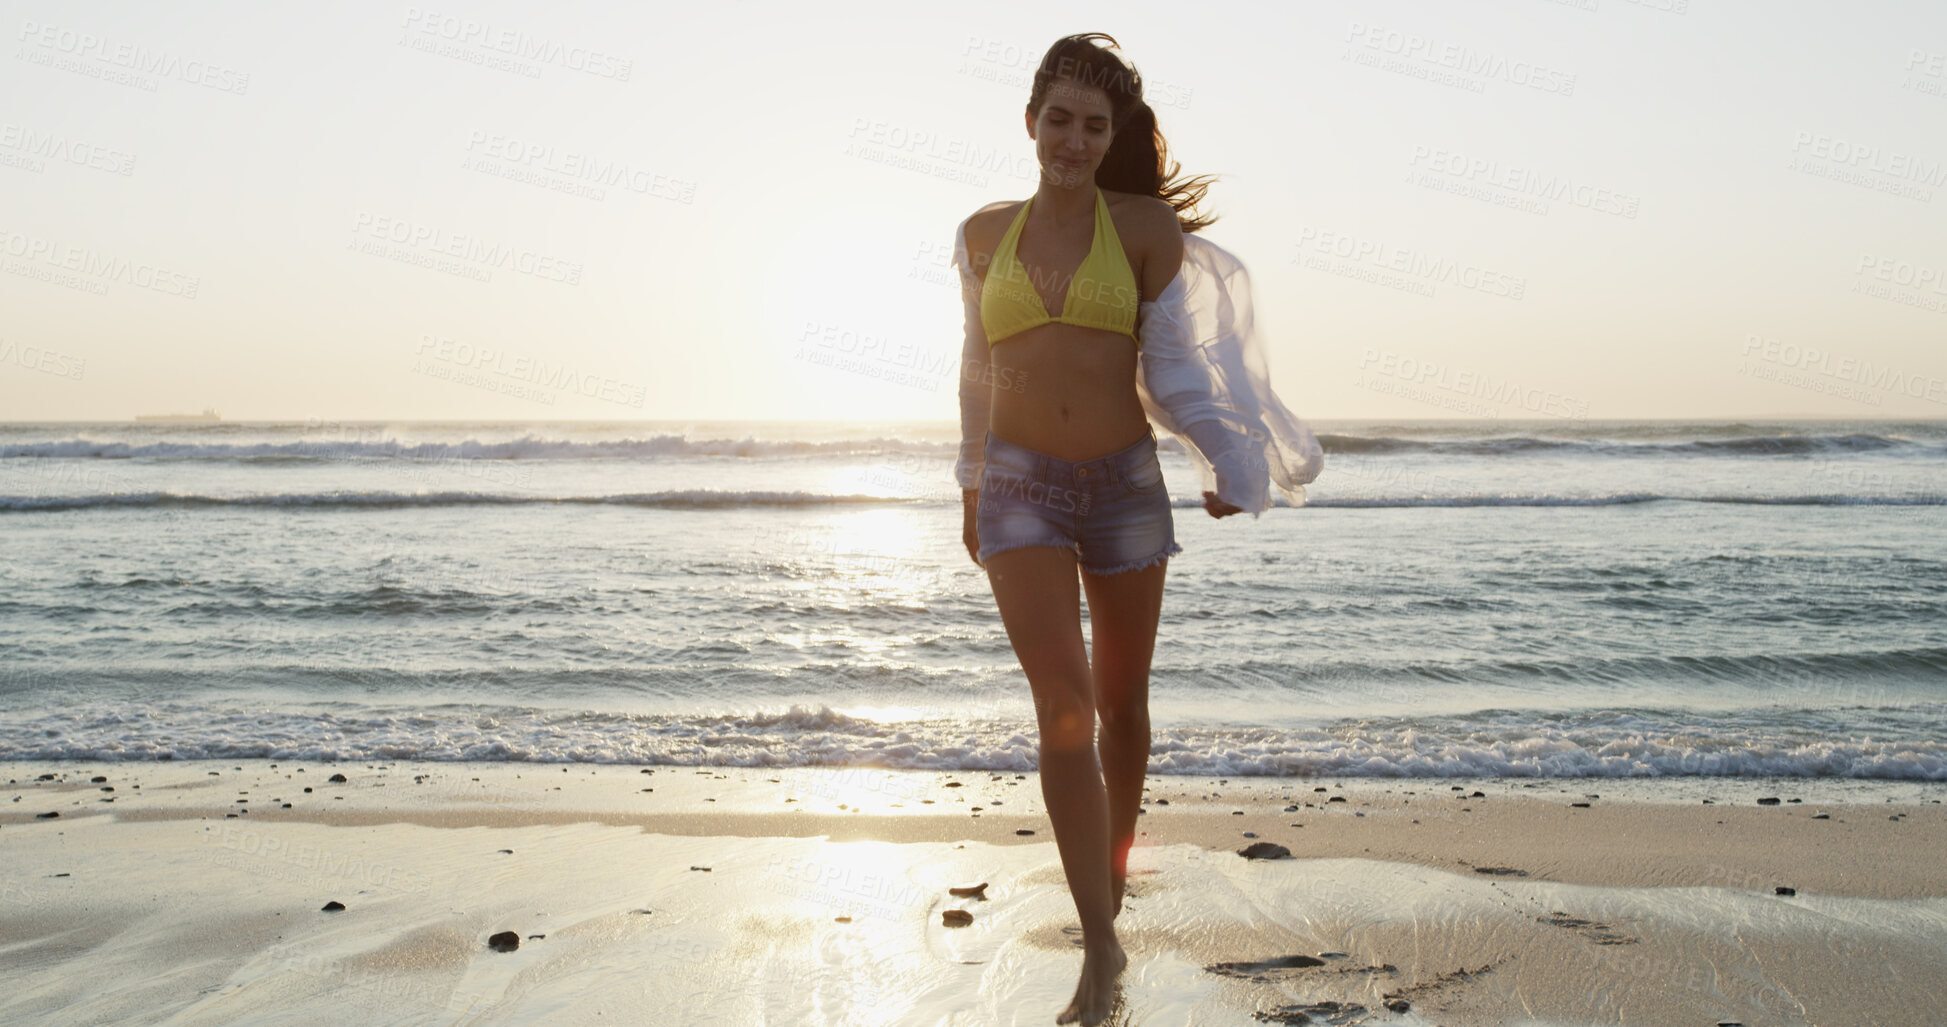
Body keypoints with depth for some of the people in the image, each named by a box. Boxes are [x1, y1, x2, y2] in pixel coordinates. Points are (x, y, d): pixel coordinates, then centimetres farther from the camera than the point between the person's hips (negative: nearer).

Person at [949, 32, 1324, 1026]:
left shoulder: (1147, 226, 0)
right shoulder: (984, 234, 7)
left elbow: (1173, 363, 0)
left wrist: (1225, 462, -11)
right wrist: (972, 487, 22)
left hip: (1125, 485, 0)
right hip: (1021, 491, 0)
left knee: (1122, 704, 13)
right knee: (1063, 703, -14)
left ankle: (1113, 864, 41)